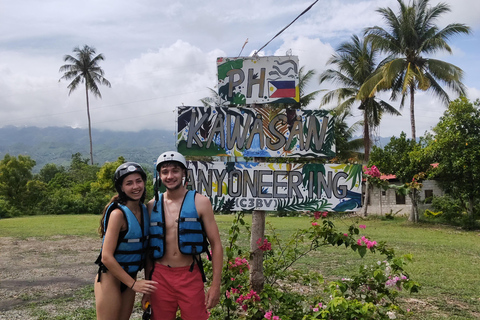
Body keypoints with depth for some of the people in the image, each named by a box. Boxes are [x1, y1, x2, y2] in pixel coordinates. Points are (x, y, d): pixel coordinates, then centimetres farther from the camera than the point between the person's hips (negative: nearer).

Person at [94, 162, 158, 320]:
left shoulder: (145, 210, 1)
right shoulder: (118, 214, -19)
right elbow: (106, 257, -21)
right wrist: (134, 284, -18)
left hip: (129, 277, 7)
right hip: (111, 278, -7)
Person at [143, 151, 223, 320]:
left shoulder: (200, 202, -3)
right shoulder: (152, 206, 5)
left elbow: (216, 244, -2)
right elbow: (149, 249, 13)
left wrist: (215, 285, -8)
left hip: (190, 277, -2)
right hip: (160, 277, 3)